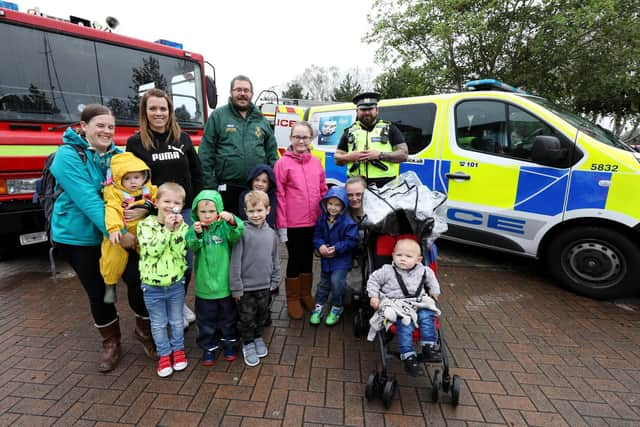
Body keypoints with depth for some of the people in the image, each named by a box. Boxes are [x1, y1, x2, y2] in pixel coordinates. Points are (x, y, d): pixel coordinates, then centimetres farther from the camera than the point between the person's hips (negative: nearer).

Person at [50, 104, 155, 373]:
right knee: (97, 292, 10)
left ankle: (144, 330, 17)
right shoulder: (68, 155, -13)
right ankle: (111, 342, 31)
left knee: (137, 278, -7)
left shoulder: (117, 154, 3)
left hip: (120, 232, 3)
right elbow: (87, 199, -23)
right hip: (78, 236, -3)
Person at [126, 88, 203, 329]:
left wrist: (194, 205, 2)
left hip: (184, 211, 3)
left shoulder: (183, 138, 7)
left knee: (186, 261, 7)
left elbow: (196, 174, 9)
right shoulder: (135, 143, -1)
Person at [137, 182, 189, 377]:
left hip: (176, 284, 1)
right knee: (158, 324, 14)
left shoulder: (182, 226, -6)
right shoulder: (146, 224, -11)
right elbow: (151, 250, -23)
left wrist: (176, 229, -26)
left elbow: (180, 252, -17)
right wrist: (166, 228, -27)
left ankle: (178, 349, 38)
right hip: (152, 286, -1)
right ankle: (164, 354, 33)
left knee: (177, 321, 17)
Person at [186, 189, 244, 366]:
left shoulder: (224, 227, -9)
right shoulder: (194, 229, -6)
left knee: (228, 317, 19)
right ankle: (209, 347, 36)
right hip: (204, 286, 1)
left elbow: (238, 235, -27)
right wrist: (197, 234, -41)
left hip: (226, 285, 0)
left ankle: (229, 342, 41)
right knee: (206, 320, 16)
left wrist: (232, 220, -45)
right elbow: (191, 247, -22)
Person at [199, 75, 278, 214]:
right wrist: (209, 185, -8)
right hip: (227, 187, -3)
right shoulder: (218, 116, 3)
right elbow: (206, 153, -2)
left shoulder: (260, 119, 12)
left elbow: (272, 152, 13)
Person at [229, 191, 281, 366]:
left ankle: (258, 337, 44)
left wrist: (275, 280, 10)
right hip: (246, 286, -4)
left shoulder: (271, 233, -1)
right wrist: (236, 287, -13)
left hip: (264, 285, 4)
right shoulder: (242, 232, -15)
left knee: (261, 315, 21)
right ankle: (247, 344, 34)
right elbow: (235, 261, -14)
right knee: (246, 318, 11)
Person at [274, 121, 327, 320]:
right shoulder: (283, 163, -7)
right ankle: (293, 299, 27)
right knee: (295, 260, 8)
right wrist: (281, 224, -12)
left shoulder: (316, 163, 7)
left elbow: (323, 191, 13)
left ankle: (306, 294, 36)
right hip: (293, 224, -4)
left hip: (314, 222, 5)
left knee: (308, 259, 18)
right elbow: (279, 195, -9)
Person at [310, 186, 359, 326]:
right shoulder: (322, 219, -2)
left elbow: (352, 241, -17)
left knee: (336, 281, -14)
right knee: (323, 283, 16)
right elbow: (317, 236, 3)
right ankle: (319, 307, 32)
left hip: (342, 259, -5)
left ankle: (337, 308, 11)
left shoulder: (348, 222, -17)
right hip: (326, 258, 5)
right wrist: (320, 246, -17)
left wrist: (336, 248, -24)